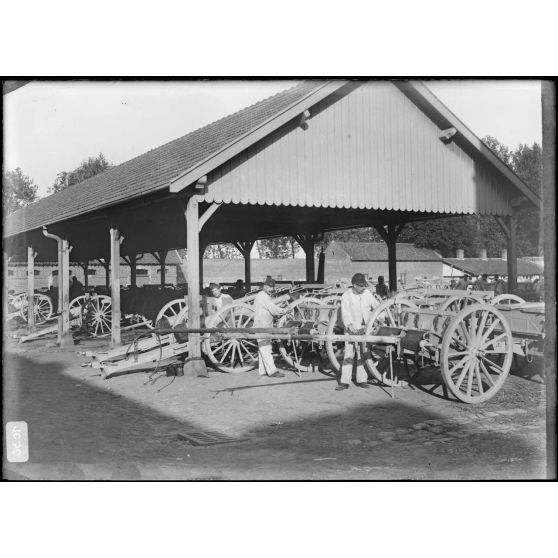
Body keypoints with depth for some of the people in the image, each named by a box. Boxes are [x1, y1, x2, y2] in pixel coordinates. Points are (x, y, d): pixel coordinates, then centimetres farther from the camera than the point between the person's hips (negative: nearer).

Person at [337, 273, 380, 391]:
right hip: (351, 329, -3)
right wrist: (350, 325, -28)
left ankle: (361, 380, 16)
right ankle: (344, 382, -3)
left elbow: (376, 306, 15)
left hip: (365, 328, 4)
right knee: (348, 354, -6)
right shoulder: (346, 296, -7)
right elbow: (345, 313, -14)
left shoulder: (367, 293, 4)